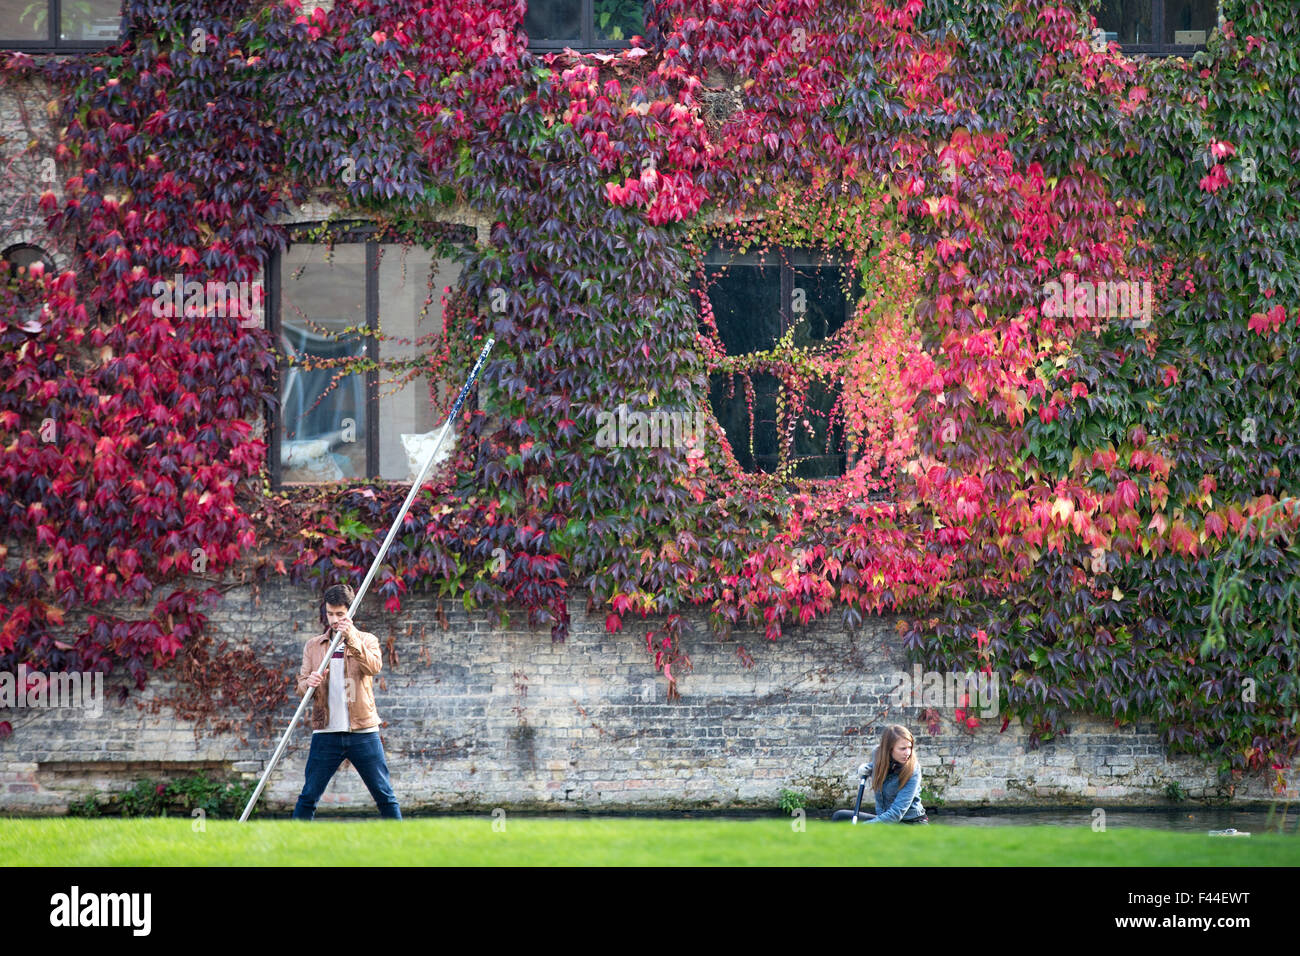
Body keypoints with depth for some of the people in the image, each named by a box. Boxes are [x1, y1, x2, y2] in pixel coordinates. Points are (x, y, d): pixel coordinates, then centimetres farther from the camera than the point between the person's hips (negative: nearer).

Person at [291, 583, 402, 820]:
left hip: (363, 732, -1)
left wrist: (352, 640, -28)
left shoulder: (367, 641, 6)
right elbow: (301, 684, 8)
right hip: (326, 733, 1)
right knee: (308, 796, -1)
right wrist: (308, 683, -16)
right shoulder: (313, 646, 11)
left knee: (384, 795, 1)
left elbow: (374, 666, -14)